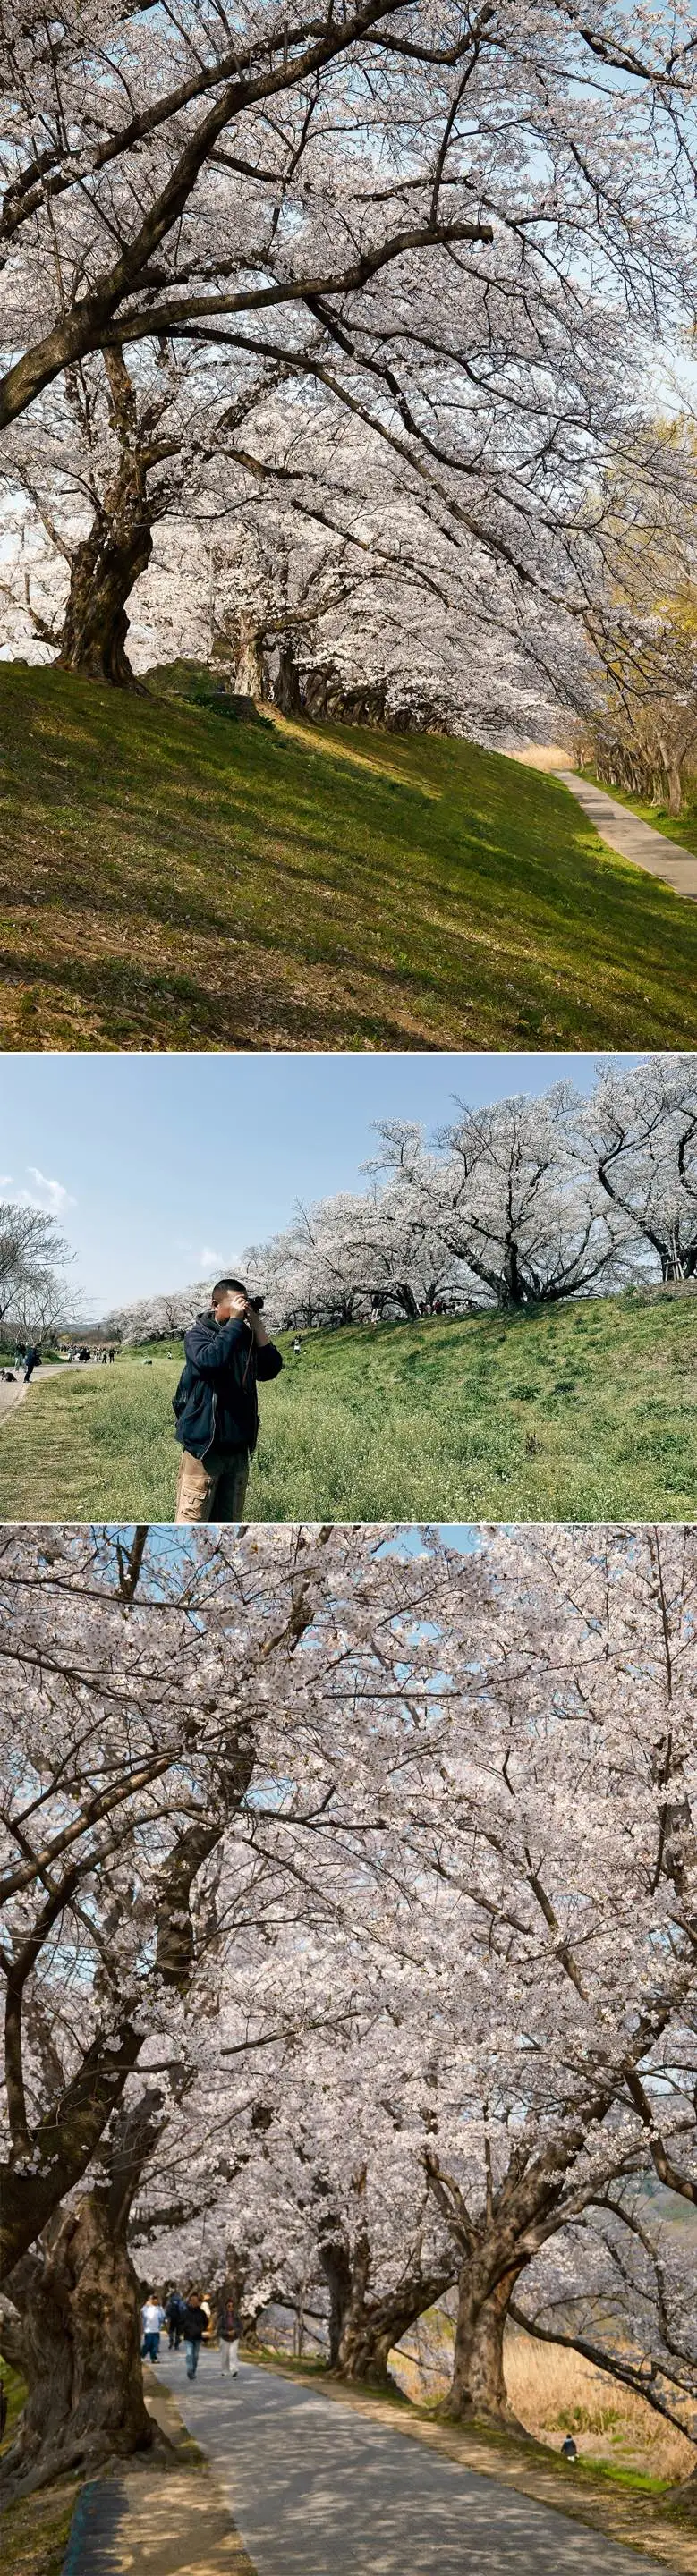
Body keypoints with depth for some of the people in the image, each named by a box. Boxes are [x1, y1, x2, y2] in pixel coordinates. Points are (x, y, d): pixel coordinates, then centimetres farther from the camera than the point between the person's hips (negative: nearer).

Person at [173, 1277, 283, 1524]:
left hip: (238, 1447, 6)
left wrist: (256, 1325, -5)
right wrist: (235, 1321, -19)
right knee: (191, 1522, -8)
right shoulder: (197, 1335, -6)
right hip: (204, 1446, -6)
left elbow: (271, 1368, -1)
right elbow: (210, 1360, -27)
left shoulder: (246, 1337, 10)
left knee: (228, 1522, 12)